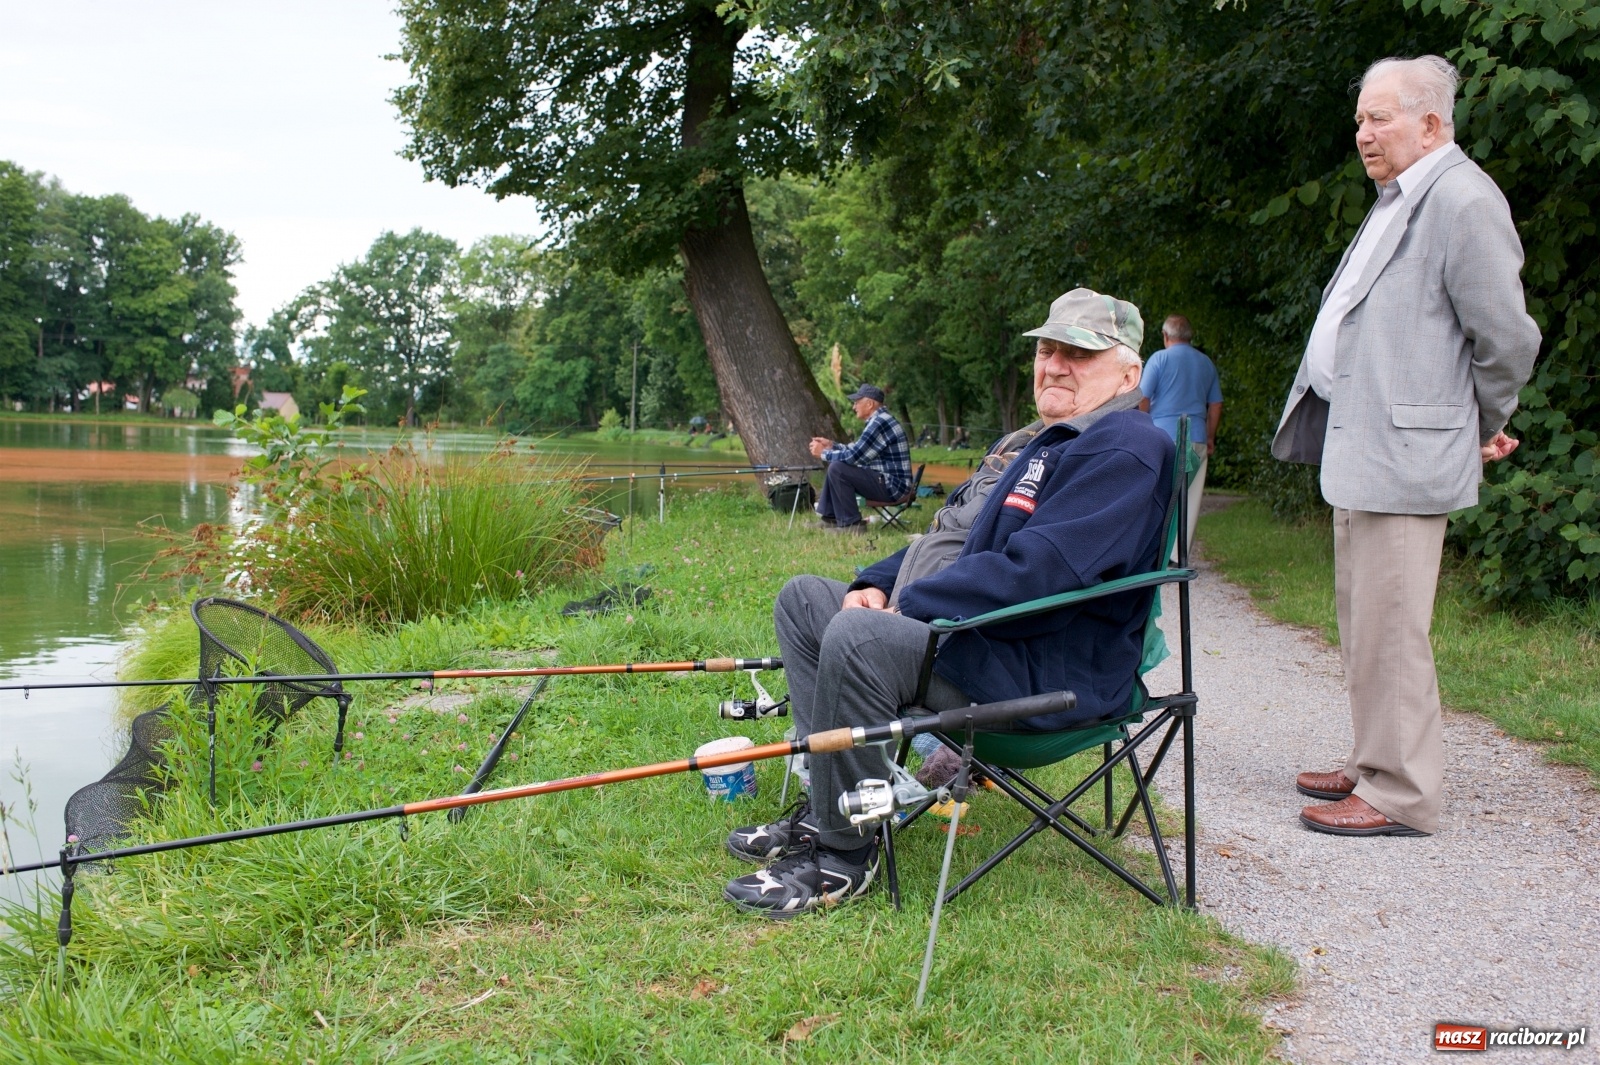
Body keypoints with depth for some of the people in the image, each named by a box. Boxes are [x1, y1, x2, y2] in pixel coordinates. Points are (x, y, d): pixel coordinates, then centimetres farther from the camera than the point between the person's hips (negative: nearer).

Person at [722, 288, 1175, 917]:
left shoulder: (1123, 450, -15)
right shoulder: (1051, 442, 19)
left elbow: (1033, 574, -26)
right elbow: (960, 540, 24)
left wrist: (905, 606, -18)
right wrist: (876, 583, 7)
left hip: (1047, 673, -11)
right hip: (979, 630, 11)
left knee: (858, 637, -32)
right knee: (804, 598, 10)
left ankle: (844, 854, -18)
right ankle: (826, 806, 1)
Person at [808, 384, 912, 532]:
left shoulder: (879, 422, -20)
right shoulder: (878, 420, 14)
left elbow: (853, 456, -21)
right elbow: (857, 450, 23)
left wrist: (823, 453, -7)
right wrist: (831, 445, 15)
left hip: (892, 485, -11)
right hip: (886, 481, 11)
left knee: (837, 469, -19)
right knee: (835, 465, 17)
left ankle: (850, 524, -12)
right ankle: (830, 519, 17)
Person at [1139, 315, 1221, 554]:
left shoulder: (1160, 359, -2)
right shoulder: (1206, 363, 13)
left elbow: (1143, 399, -5)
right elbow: (1216, 405, 16)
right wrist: (1210, 438, 23)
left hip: (1163, 436, -4)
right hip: (1196, 439, 4)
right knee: (1190, 498, 5)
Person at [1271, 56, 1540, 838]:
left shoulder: (1462, 202, -14)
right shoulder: (1397, 201, 18)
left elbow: (1507, 337, -15)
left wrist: (1485, 427, -1)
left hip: (1404, 452, -10)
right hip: (1357, 447, 11)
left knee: (1387, 628, -7)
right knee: (1361, 620, 17)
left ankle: (1400, 795, 3)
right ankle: (1374, 765, 28)